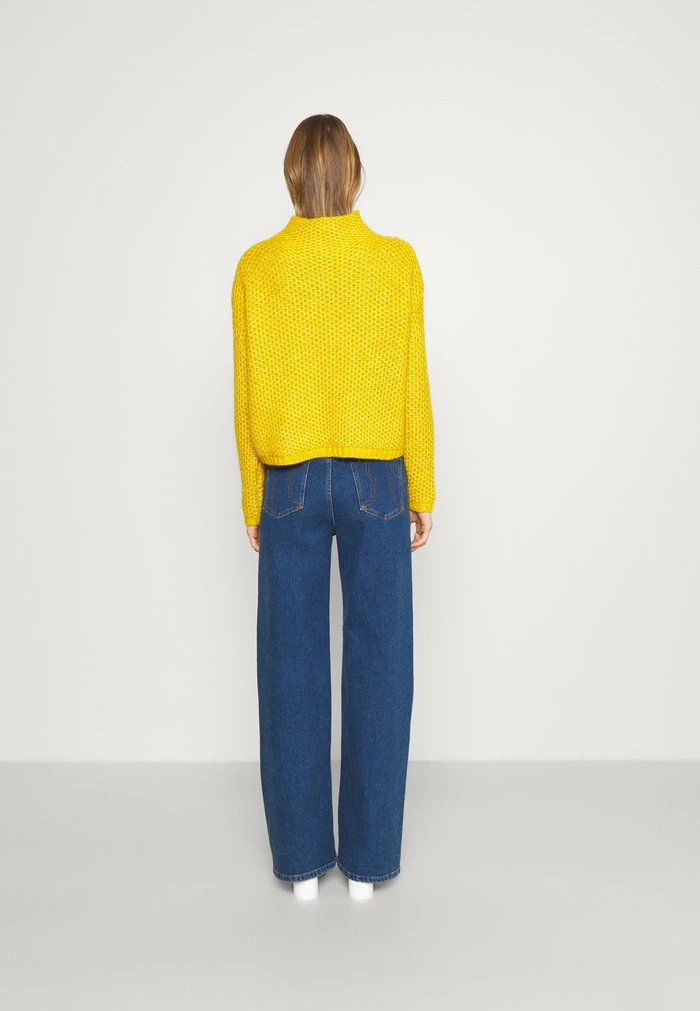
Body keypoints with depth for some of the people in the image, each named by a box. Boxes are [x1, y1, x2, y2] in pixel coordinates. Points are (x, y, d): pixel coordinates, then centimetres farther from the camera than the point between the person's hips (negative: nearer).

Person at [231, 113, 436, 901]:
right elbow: (412, 390, -4)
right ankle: (366, 860, 17)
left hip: (291, 482, 1)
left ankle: (302, 859, 18)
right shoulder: (397, 262, -4)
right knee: (377, 665, 7)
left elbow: (249, 396, -1)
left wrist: (253, 500, 8)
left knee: (292, 668, 8)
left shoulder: (256, 268, -2)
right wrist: (422, 494, 5)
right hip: (375, 480, 0)